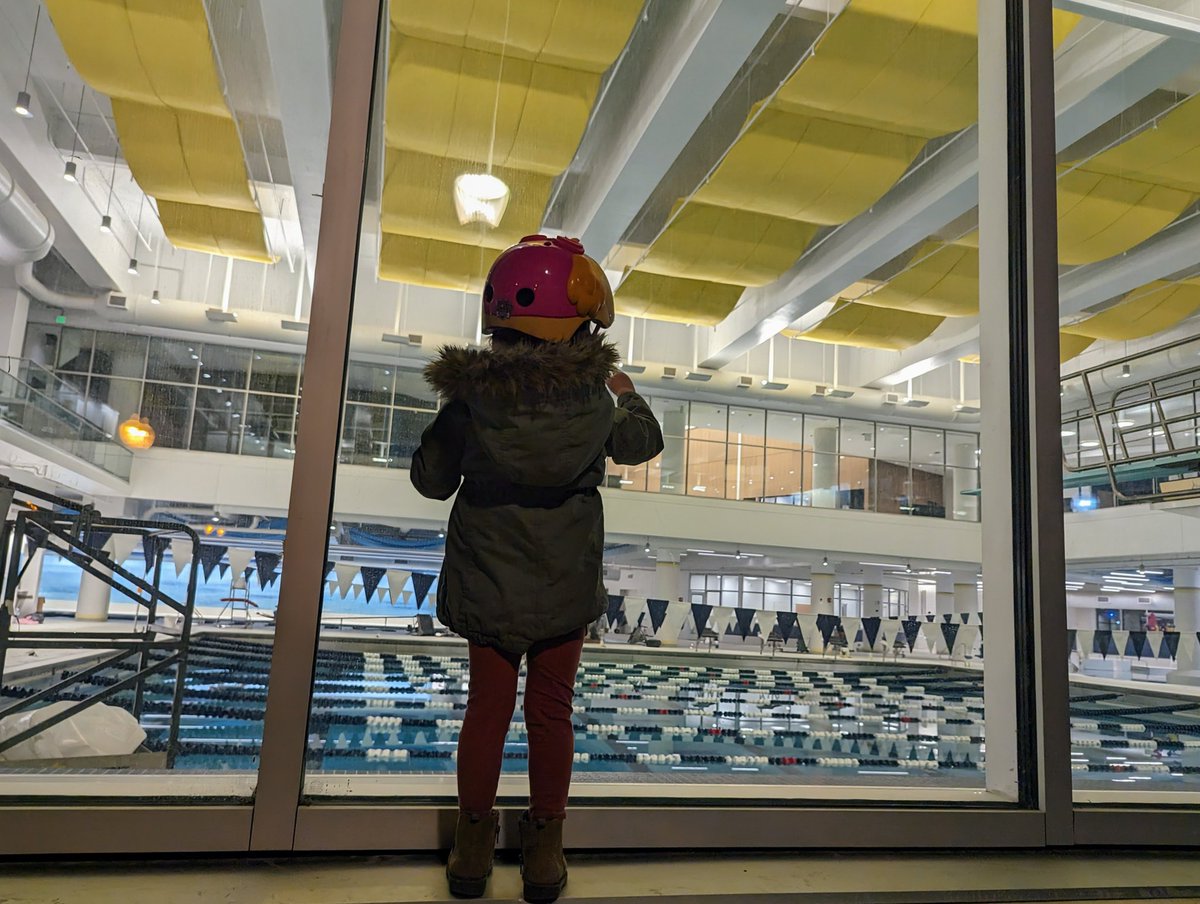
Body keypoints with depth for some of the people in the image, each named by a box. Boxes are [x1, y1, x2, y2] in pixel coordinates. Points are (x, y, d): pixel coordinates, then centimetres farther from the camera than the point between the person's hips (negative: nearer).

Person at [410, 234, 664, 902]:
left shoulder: (470, 398, -15)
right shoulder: (594, 403, -14)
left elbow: (432, 480, -3)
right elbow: (643, 443, 7)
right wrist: (628, 396, 27)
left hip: (489, 590, 1)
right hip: (567, 591, 0)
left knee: (487, 708, 16)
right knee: (552, 712, 14)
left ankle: (474, 846, 32)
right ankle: (545, 850, 31)